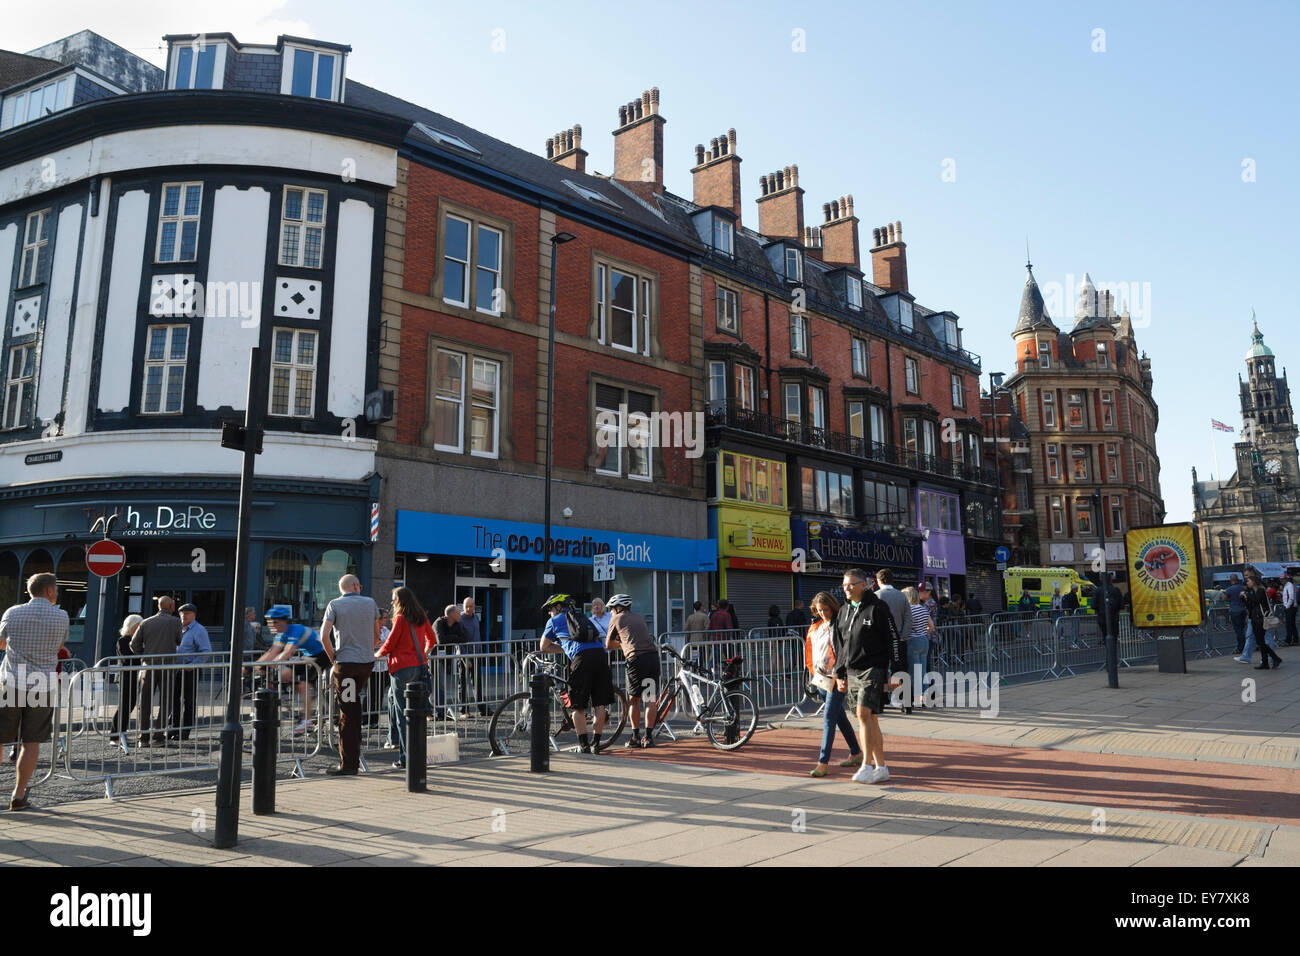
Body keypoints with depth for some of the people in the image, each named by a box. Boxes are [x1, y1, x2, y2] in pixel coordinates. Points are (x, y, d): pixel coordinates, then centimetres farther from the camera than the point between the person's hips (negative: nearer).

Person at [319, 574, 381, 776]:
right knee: (355, 703, 22)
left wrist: (333, 659, 0)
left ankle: (348, 764, 3)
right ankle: (355, 757, 26)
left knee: (347, 713, 0)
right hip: (367, 662, 3)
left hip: (345, 662, -3)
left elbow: (324, 636, -11)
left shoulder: (335, 605, -1)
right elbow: (376, 636, 14)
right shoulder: (370, 603, 8)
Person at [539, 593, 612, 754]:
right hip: (600, 654, 5)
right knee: (599, 704, 10)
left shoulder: (554, 621, 18)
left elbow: (544, 647, 24)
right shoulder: (581, 616, 33)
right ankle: (595, 743, 14)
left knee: (578, 707, 5)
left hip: (582, 658, -5)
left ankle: (583, 746, 4)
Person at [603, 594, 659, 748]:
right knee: (651, 699, 7)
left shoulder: (616, 619, 12)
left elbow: (608, 645, 20)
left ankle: (636, 737, 10)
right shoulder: (639, 617, 26)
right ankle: (649, 737, 6)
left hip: (636, 659, -4)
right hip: (653, 655, 4)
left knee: (634, 699, 9)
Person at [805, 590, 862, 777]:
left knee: (829, 717, -10)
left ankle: (823, 762, -9)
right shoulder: (815, 627, 12)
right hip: (821, 677, 8)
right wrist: (814, 670, 17)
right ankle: (856, 753, 30)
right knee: (839, 716, 16)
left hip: (836, 677, -8)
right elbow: (811, 648, 23)